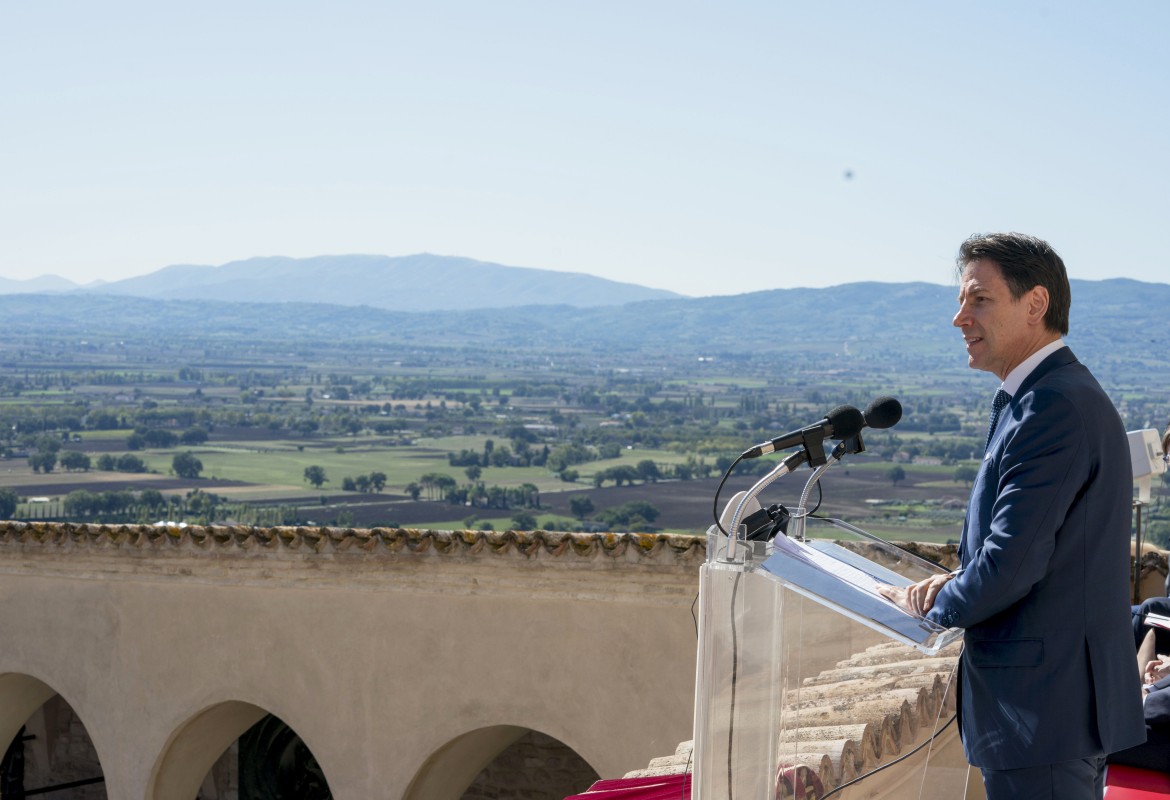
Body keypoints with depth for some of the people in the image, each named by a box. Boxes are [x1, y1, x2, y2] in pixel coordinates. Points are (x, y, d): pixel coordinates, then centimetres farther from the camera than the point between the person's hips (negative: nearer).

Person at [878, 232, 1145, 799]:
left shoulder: (1055, 406, -20)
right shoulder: (1060, 395, 14)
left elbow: (1012, 567, -23)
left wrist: (931, 607, -5)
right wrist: (955, 583, 3)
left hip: (1046, 711, -10)